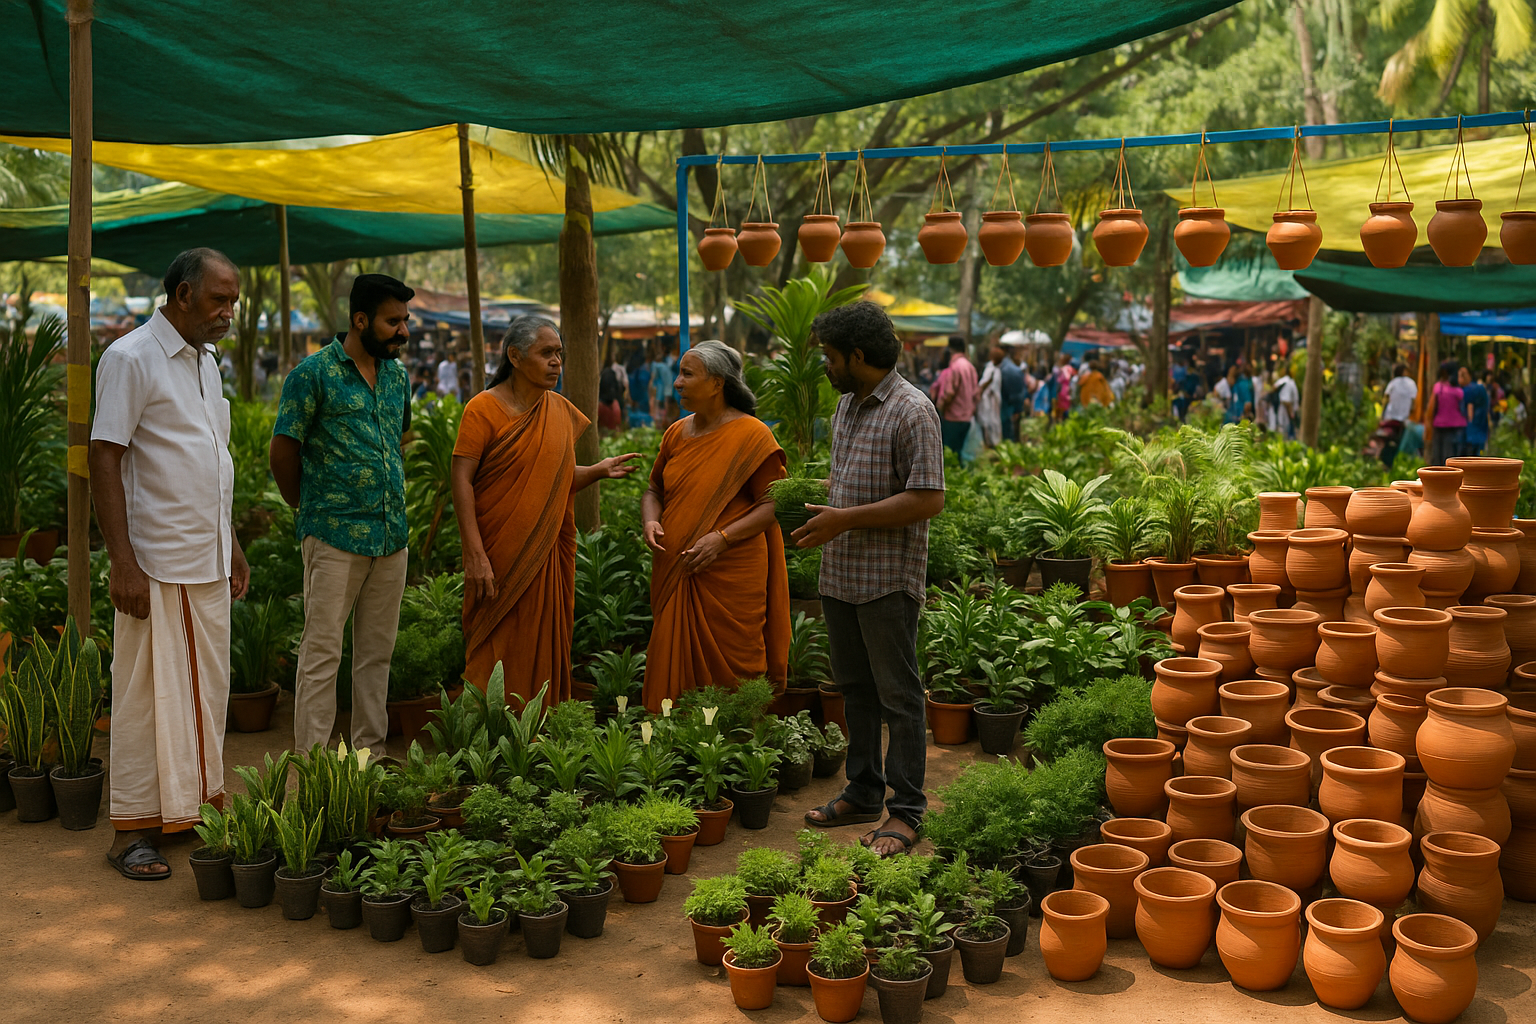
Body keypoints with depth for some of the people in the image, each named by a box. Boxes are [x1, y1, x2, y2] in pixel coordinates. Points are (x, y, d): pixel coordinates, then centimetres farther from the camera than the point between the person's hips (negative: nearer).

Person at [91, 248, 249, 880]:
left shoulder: (205, 361, 14)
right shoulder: (130, 359, -10)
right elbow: (103, 460, -14)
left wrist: (232, 545, 20)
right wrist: (122, 562, -20)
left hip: (209, 564, 8)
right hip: (156, 565, -8)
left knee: (207, 692, 13)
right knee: (148, 696, -1)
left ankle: (197, 804, 24)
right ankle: (133, 829, 8)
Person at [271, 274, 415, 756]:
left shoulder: (398, 377, 12)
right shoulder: (314, 374, -7)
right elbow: (283, 450, -4)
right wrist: (310, 509, 5)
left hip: (392, 535, 6)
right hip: (335, 536, -6)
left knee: (377, 651, 11)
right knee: (322, 651, -2)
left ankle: (371, 749, 21)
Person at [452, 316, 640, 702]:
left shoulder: (562, 411, 10)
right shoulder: (484, 408, -8)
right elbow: (462, 482, -13)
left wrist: (600, 470, -2)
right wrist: (476, 555, -20)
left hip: (548, 553, 5)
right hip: (500, 556, -5)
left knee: (545, 652, 10)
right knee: (497, 659, 0)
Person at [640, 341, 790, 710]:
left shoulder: (751, 435, -7)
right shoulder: (676, 433, 12)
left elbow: (773, 505, -10)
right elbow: (655, 489, 20)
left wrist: (722, 537, -20)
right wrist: (651, 521, -2)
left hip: (731, 576, -6)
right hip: (675, 574, 6)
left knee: (728, 672, 0)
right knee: (675, 671, 7)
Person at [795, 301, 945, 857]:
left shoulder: (912, 411, -14)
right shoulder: (846, 404, 13)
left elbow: (928, 499, -20)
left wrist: (847, 519, -19)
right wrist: (822, 515, 7)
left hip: (888, 580, -8)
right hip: (841, 576, 8)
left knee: (897, 695, -1)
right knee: (855, 688, 15)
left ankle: (906, 809, 8)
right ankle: (863, 793, 27)